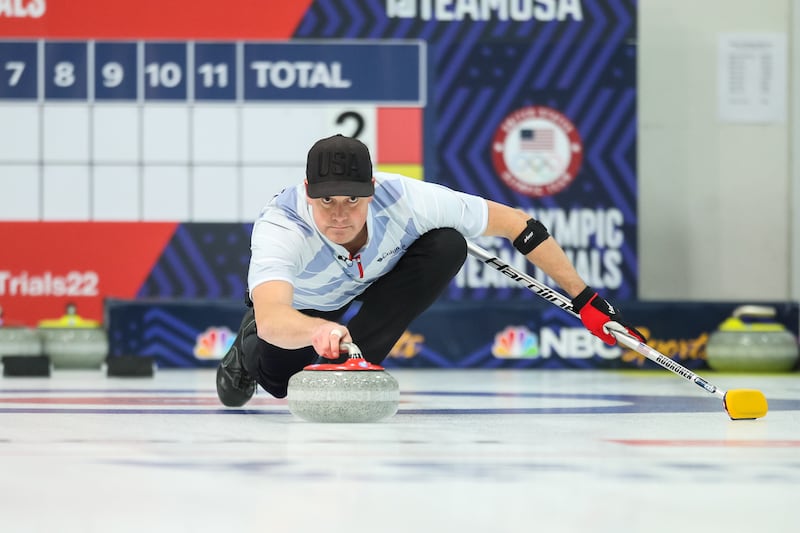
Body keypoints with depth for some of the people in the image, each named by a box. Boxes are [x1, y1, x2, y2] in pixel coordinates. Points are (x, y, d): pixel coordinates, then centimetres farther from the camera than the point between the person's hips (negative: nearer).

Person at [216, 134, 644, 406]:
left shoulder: (403, 199, -36)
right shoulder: (280, 227, -43)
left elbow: (515, 223, -25)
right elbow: (271, 319, -60)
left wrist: (585, 300, -25)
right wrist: (318, 329, -83)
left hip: (377, 275, 1)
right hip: (298, 305, -1)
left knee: (447, 244, -27)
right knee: (279, 380, -24)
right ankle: (249, 352, 14)